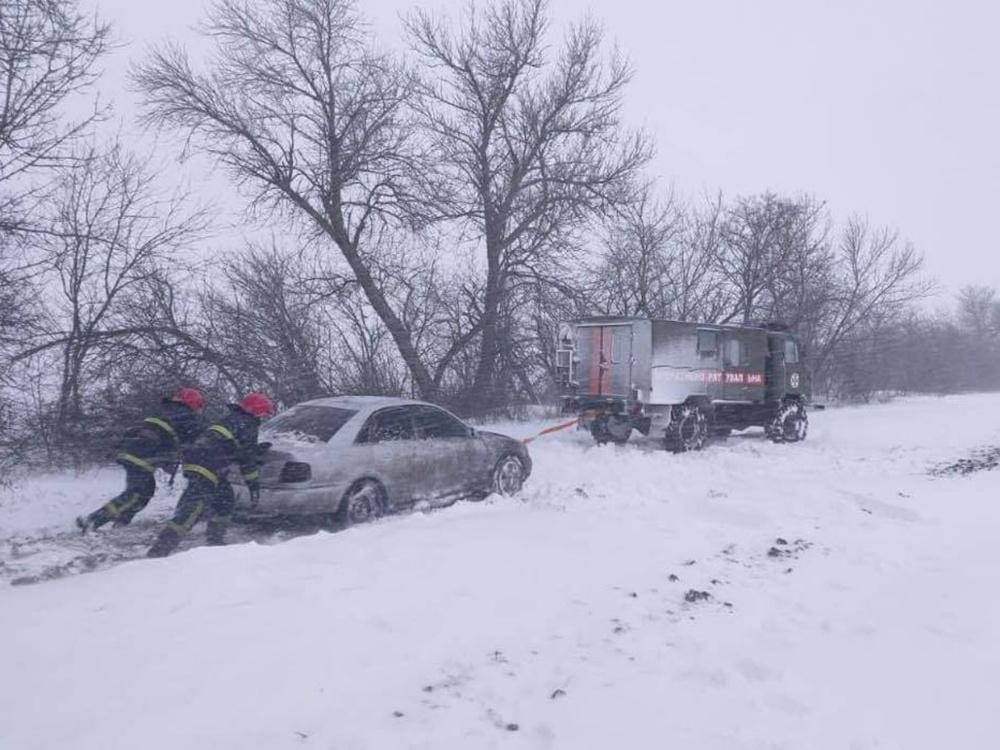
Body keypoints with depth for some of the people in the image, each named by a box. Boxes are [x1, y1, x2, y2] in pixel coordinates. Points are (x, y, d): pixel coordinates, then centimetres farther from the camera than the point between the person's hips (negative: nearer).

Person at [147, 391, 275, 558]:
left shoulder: (231, 419, 24)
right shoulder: (247, 424, -4)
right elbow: (247, 459, -5)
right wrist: (254, 484, 1)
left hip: (195, 460, 10)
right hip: (204, 468, -10)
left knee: (225, 499, 20)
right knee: (194, 508, -14)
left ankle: (215, 541, 26)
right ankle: (158, 551, -17)